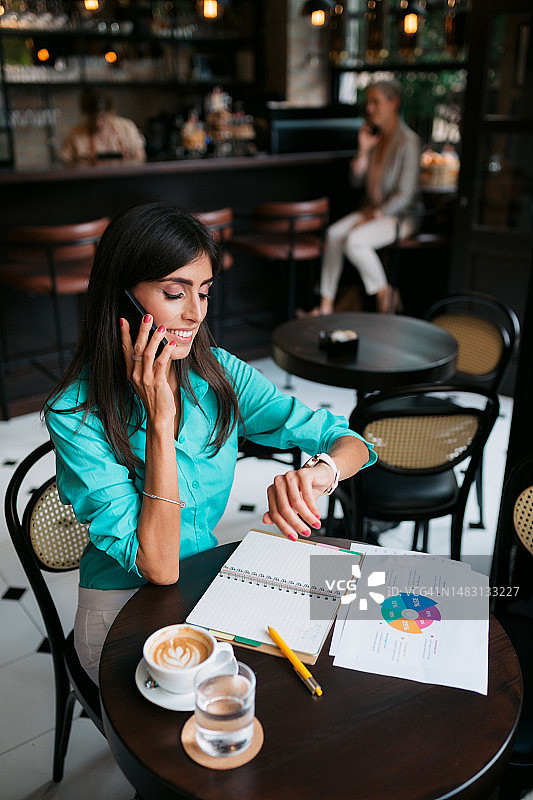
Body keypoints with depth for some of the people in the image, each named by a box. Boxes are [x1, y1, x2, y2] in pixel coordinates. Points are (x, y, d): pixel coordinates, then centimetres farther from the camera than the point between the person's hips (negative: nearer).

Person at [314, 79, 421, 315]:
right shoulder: (374, 137, 9)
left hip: (400, 216, -7)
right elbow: (356, 180, 10)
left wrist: (374, 216, -16)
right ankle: (326, 305, -16)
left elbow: (404, 195, -16)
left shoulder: (408, 142, -14)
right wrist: (363, 150, -3)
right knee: (333, 233, -19)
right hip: (372, 210, 7)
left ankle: (384, 294, -9)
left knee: (354, 240, -30)